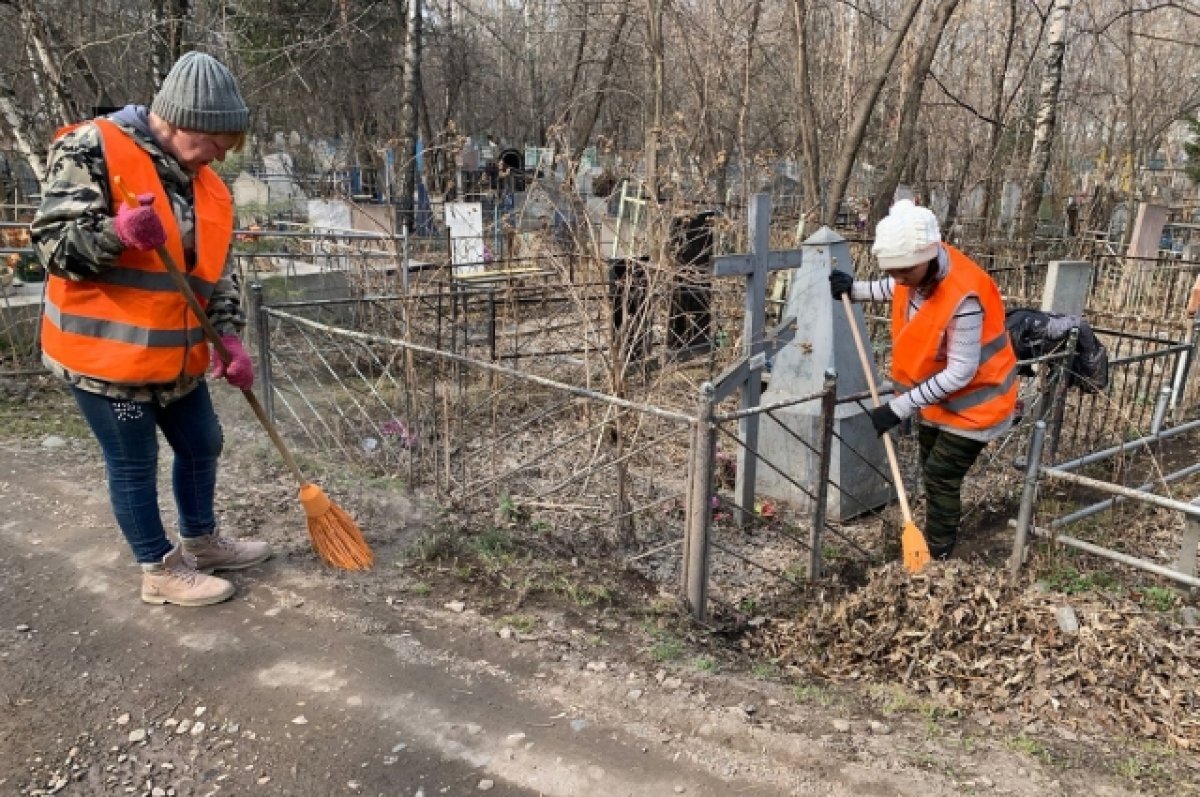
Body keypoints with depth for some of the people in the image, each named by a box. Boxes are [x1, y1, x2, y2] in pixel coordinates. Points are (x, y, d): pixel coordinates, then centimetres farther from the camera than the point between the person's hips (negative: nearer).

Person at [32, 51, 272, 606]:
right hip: (104, 353, -7)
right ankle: (160, 571, 21)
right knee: (134, 464, 5)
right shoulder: (91, 149, -14)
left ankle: (200, 542, 39)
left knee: (201, 445, 18)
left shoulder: (209, 187, 7)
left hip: (176, 354, 8)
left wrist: (229, 339, -3)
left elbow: (217, 274, 9)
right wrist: (118, 232, -34)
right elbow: (52, 242, -17)